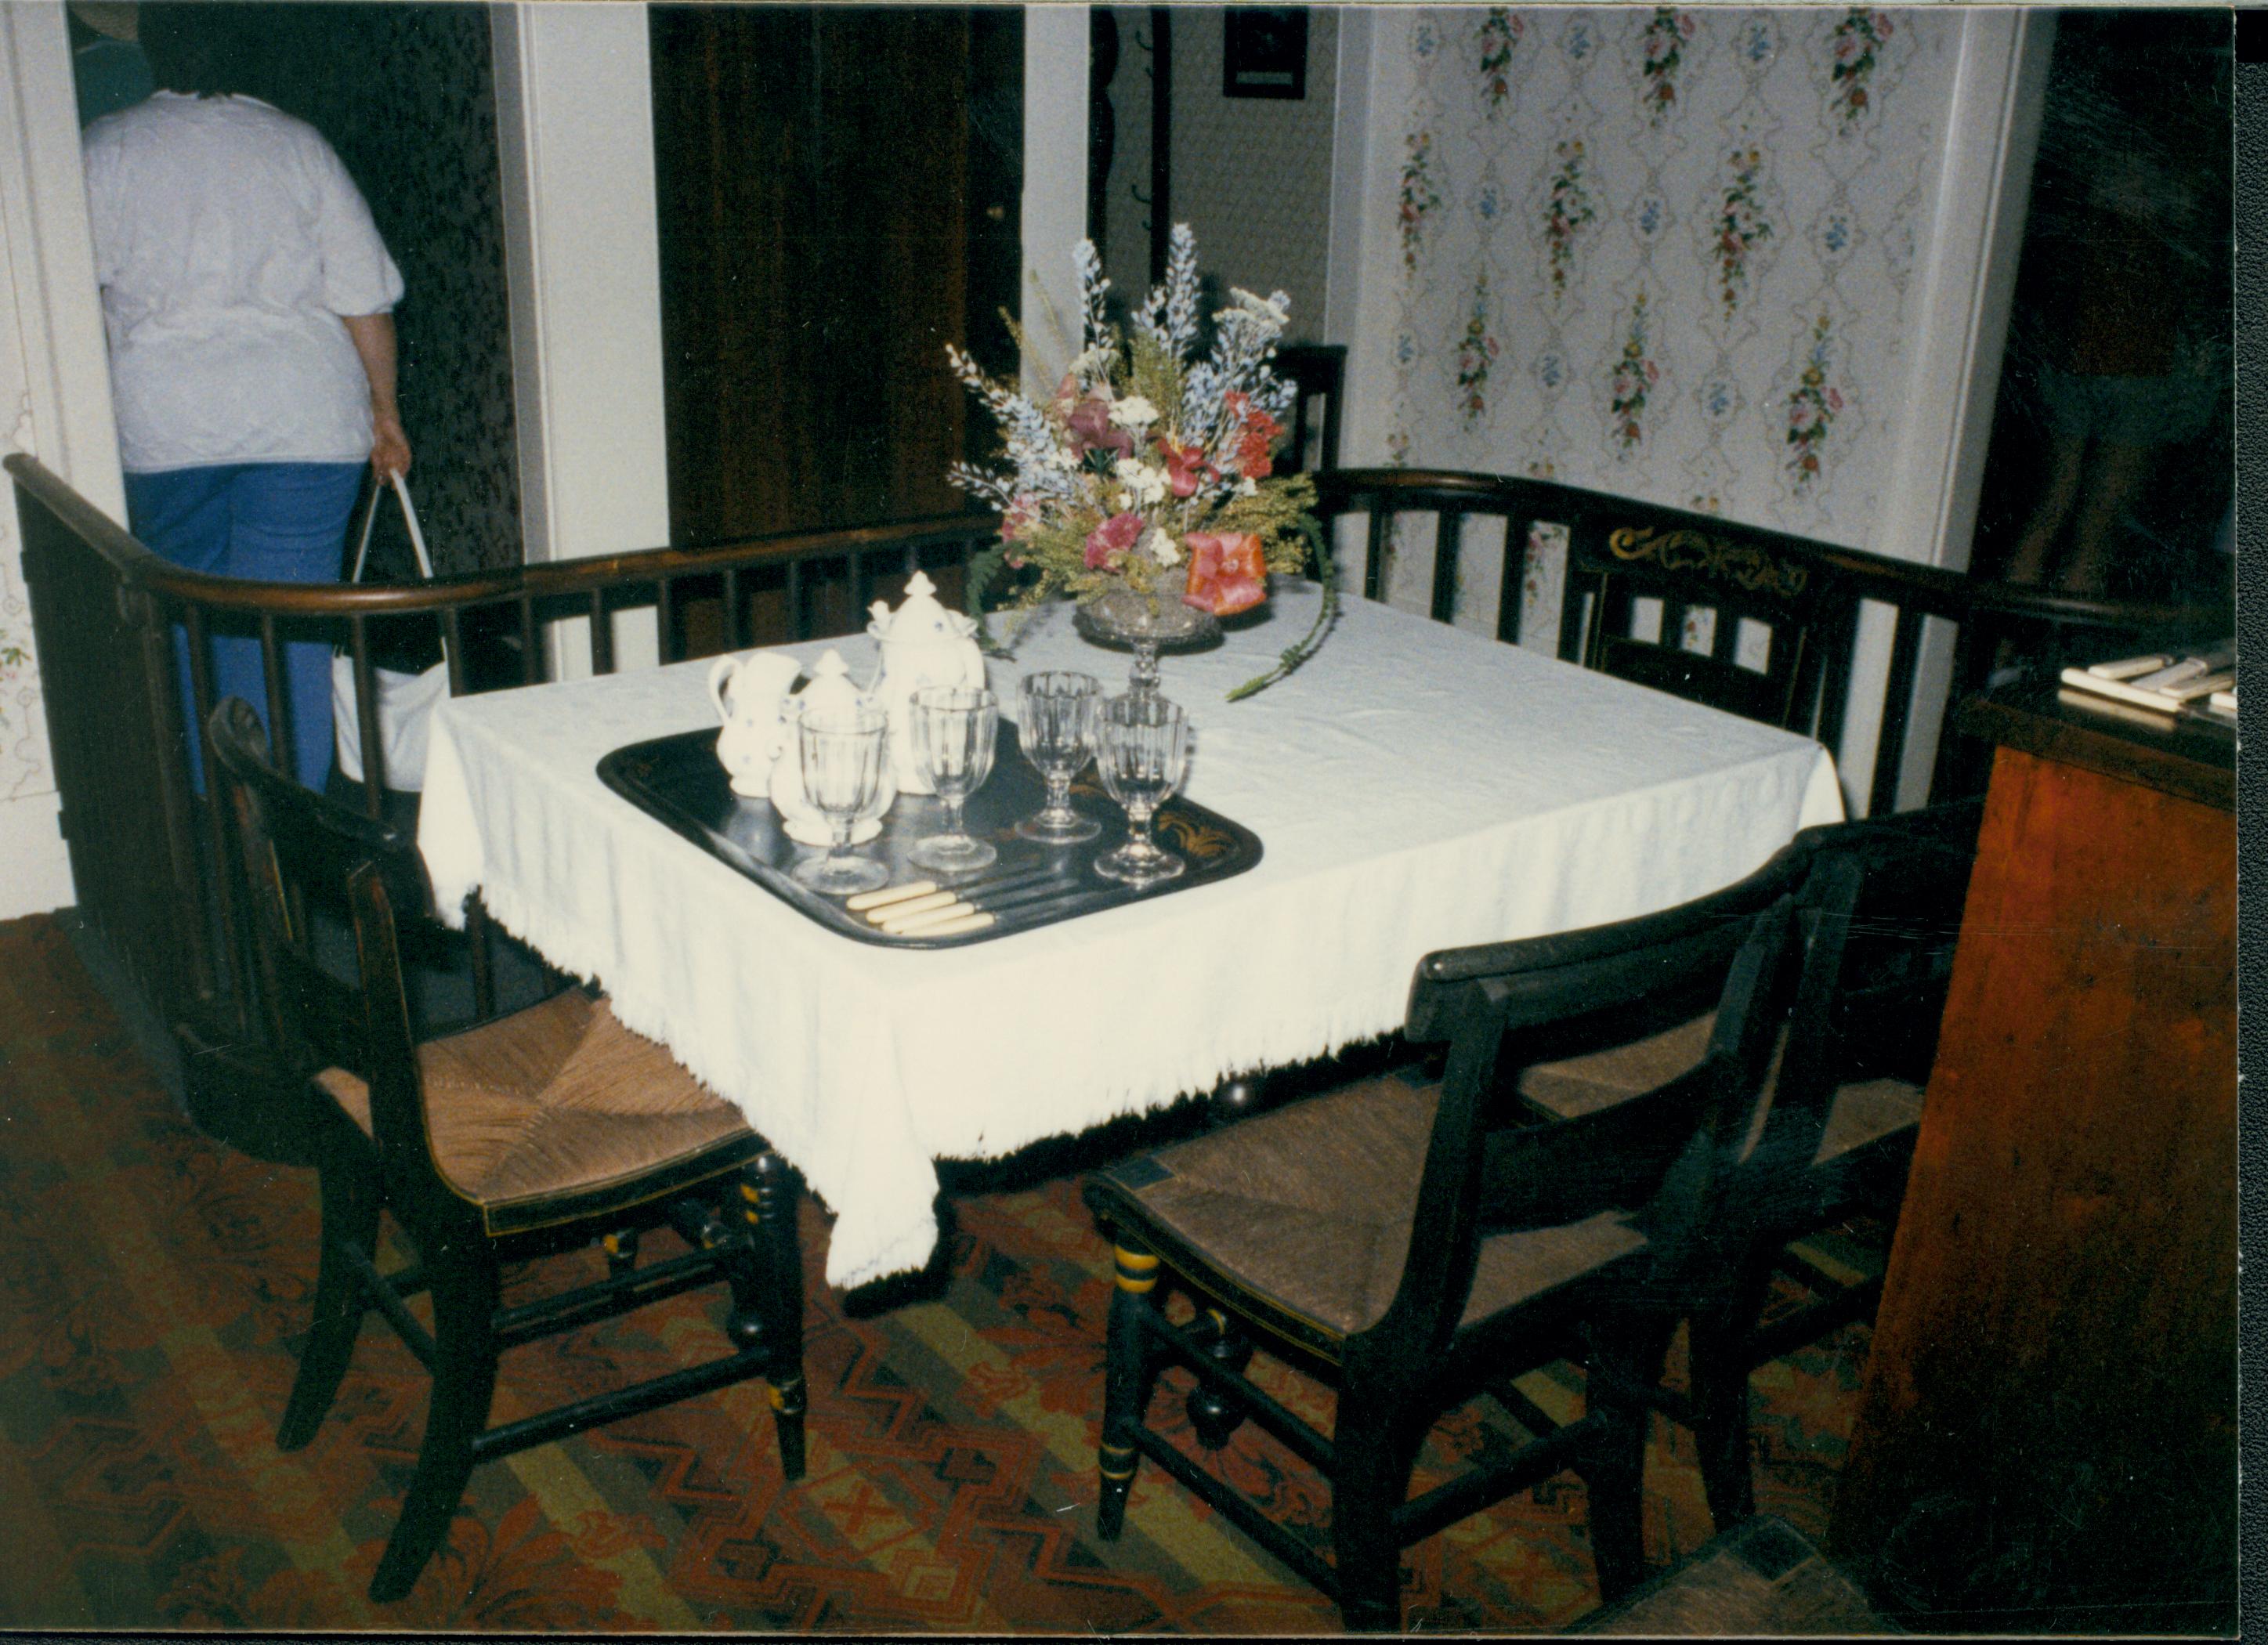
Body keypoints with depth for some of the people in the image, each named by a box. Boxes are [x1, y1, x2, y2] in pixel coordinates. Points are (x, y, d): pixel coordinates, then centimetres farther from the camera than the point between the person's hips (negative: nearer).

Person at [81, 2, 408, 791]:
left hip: (164, 428, 1)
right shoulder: (298, 144, 2)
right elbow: (364, 297, 1)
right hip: (306, 422, 0)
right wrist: (385, 410, 11)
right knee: (290, 633, 1)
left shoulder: (106, 149, 2)